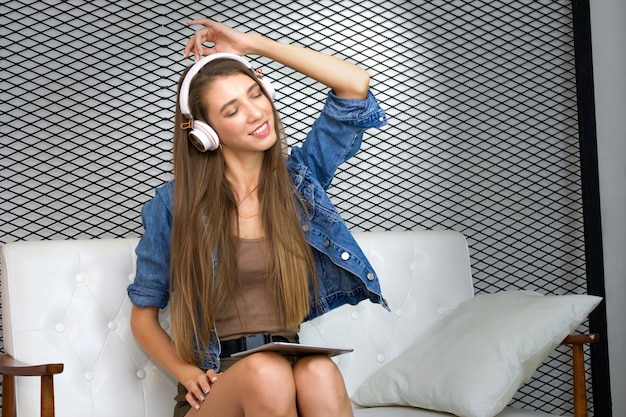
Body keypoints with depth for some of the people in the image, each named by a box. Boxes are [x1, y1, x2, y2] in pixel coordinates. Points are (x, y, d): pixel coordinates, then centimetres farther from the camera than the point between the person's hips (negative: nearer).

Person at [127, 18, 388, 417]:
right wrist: (189, 374, -10)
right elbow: (144, 314, 9)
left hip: (290, 371, 2)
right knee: (265, 372, -36)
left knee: (319, 373, -34)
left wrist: (254, 43, -1)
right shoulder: (174, 205, 1)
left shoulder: (298, 178, 7)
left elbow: (356, 84, -1)